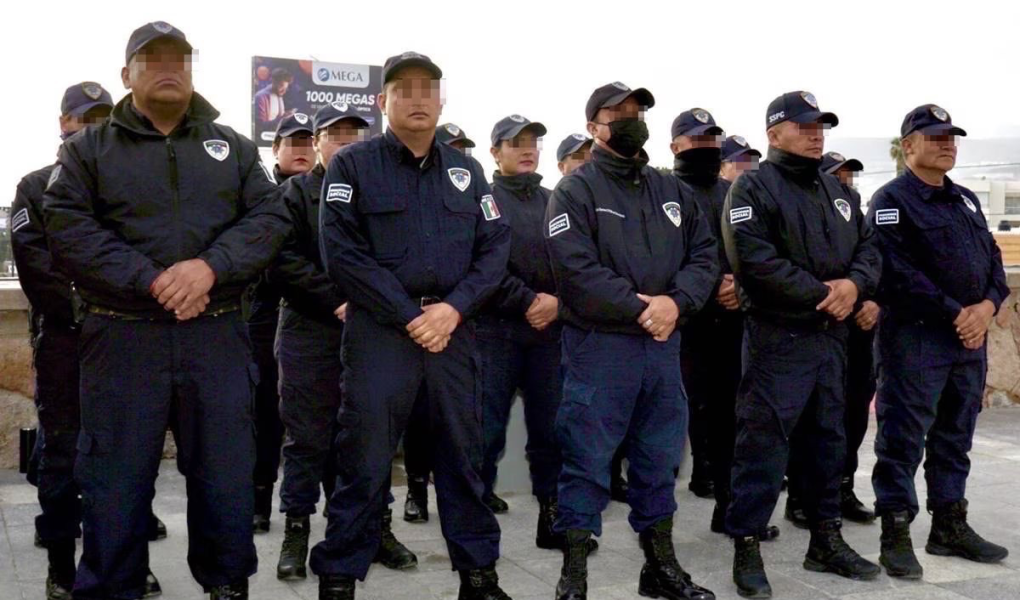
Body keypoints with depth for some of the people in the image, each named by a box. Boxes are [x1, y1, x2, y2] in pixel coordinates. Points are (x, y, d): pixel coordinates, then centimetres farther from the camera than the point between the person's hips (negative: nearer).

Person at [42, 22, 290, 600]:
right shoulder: (88, 149, 8)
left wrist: (210, 265, -15)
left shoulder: (234, 147, 14)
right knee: (115, 480, 4)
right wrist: (151, 281, -17)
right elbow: (69, 230, -5)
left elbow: (270, 217, 2)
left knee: (227, 472, 7)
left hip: (217, 335, 2)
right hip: (122, 336, -1)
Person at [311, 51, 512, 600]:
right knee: (364, 458, -1)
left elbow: (494, 247, 7)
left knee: (463, 452, 9)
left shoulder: (466, 170, 13)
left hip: (453, 327, 4)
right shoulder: (352, 165, 1)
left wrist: (455, 308, -9)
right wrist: (409, 316, -13)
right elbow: (342, 252, -9)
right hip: (380, 328, -3)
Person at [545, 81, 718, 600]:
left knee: (659, 458, 14)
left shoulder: (670, 190, 15)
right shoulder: (575, 190, -5)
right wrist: (639, 308, -17)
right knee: (588, 461, -1)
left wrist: (676, 301, -10)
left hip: (663, 343, 6)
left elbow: (704, 253, 9)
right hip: (599, 344, -6)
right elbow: (576, 269, -16)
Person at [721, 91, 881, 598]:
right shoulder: (753, 188, -7)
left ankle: (827, 541, 26)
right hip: (778, 337, -8)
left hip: (831, 335, 8)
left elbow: (868, 246, 14)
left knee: (827, 439, 14)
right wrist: (822, 294, -16)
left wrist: (854, 283, -9)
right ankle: (746, 547, 2)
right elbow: (755, 261, -20)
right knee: (764, 443, -6)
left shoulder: (837, 191, 18)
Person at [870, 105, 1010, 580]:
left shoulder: (966, 200, 19)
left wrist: (987, 305, -5)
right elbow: (899, 272, -17)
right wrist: (952, 314, -17)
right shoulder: (892, 200, -6)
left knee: (955, 437, 14)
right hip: (915, 337, -8)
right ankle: (896, 536, 3)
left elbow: (992, 258, 15)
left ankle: (950, 527, 25)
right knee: (903, 439, -4)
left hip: (970, 338, 8)